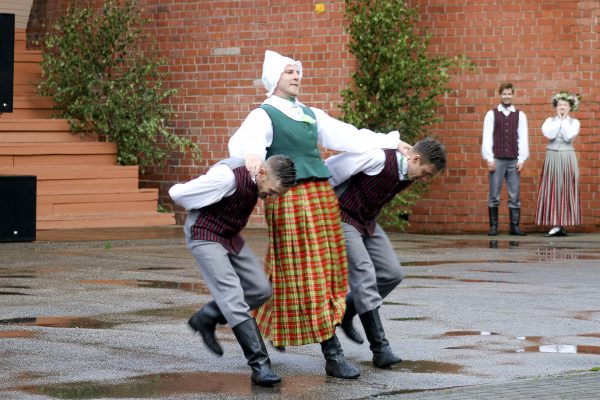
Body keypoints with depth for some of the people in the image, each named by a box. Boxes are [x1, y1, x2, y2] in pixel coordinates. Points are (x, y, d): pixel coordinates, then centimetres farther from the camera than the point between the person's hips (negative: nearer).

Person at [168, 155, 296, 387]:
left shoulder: (257, 179, -8)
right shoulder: (227, 178, -32)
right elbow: (177, 193, -23)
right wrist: (201, 214, -3)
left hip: (230, 237, 8)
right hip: (205, 237, -8)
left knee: (260, 290, 6)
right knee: (234, 298, -17)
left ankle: (206, 319, 20)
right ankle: (260, 365, -18)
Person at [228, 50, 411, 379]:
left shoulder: (311, 115, 21)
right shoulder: (264, 115, -1)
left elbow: (348, 136, 20)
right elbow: (244, 140, -21)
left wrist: (391, 142, 13)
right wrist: (252, 155, -45)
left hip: (321, 196, 8)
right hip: (289, 198, -7)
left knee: (325, 271, 9)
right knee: (307, 275, -7)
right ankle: (333, 355, -8)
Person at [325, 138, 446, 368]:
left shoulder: (408, 177, 1)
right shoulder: (378, 158, -26)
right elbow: (332, 168, -22)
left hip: (367, 222, 9)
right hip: (343, 219, -9)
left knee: (392, 274, 4)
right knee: (365, 276, -18)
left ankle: (346, 312, 22)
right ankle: (380, 349, -19)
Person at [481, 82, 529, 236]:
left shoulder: (520, 115, 8)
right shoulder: (492, 114, 5)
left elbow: (523, 137, 5)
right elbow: (487, 137, 1)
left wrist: (521, 159, -2)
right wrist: (489, 158, -7)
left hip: (514, 160, 1)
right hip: (497, 159, -1)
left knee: (515, 195, 2)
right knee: (494, 195, 0)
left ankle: (514, 226, 6)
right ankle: (493, 226, 5)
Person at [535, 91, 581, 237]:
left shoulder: (574, 122, 5)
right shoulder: (550, 121, 8)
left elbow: (569, 137, -12)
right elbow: (549, 134, -11)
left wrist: (564, 120, -5)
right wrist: (558, 119, -4)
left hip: (567, 157, -1)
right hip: (552, 157, 1)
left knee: (566, 190, -3)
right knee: (552, 190, -3)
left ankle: (563, 225, -2)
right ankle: (555, 225, -2)